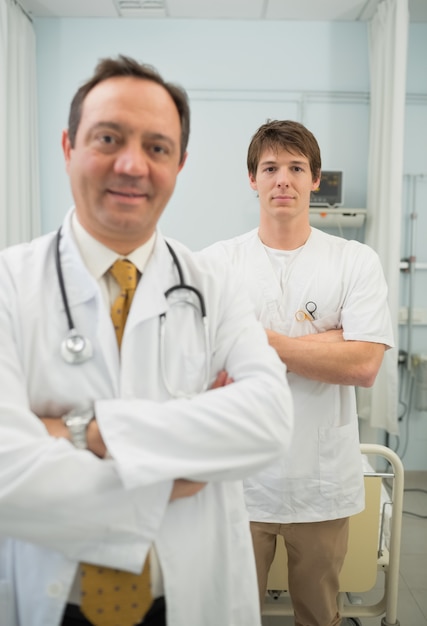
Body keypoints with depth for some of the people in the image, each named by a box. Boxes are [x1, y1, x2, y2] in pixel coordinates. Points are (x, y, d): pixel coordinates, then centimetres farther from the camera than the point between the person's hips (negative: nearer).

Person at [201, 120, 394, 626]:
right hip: (239, 482, -1)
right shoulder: (215, 262, -5)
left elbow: (364, 367, -13)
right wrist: (327, 341, -13)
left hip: (323, 484, 1)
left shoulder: (357, 262, -2)